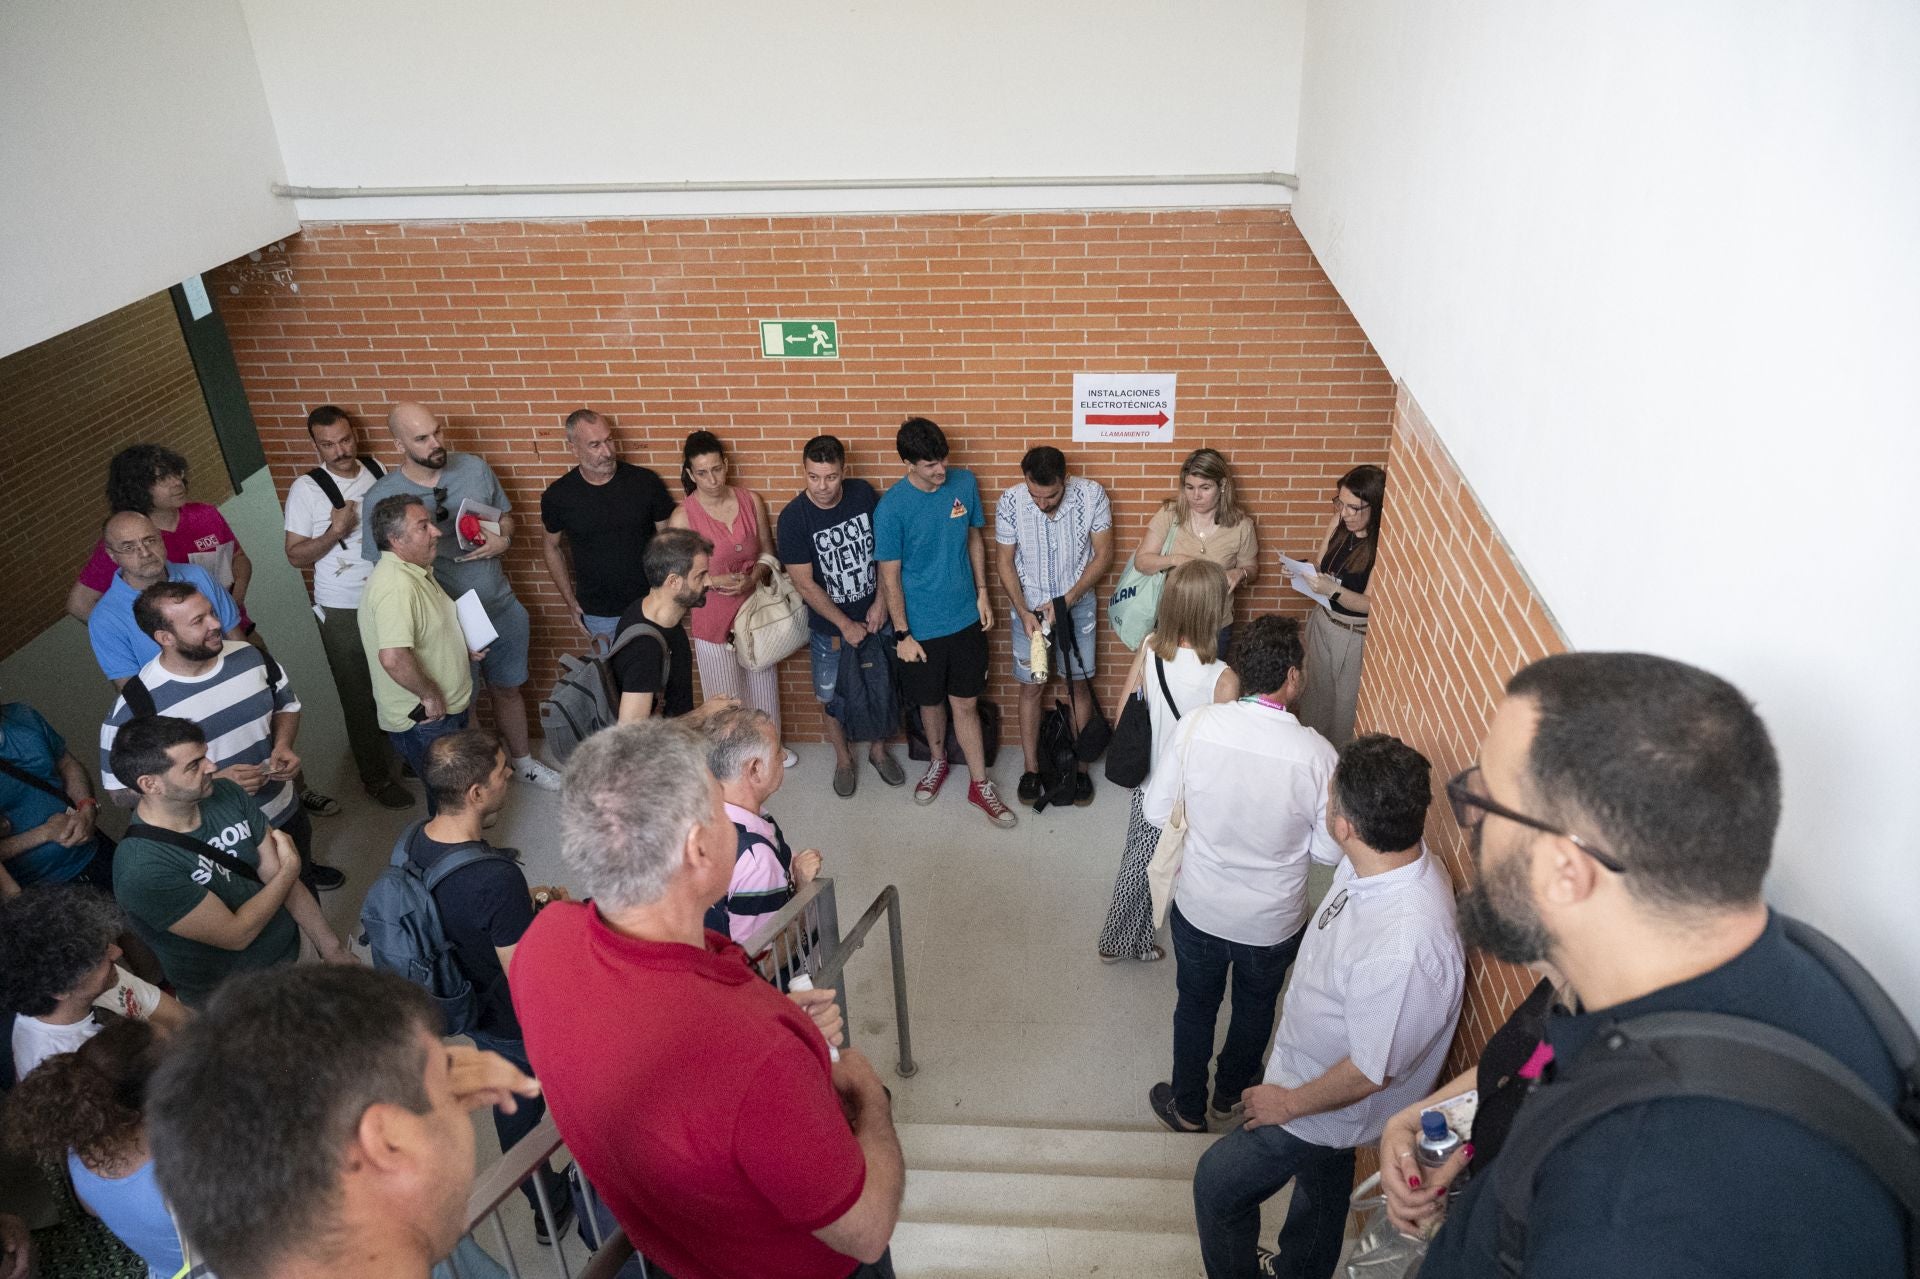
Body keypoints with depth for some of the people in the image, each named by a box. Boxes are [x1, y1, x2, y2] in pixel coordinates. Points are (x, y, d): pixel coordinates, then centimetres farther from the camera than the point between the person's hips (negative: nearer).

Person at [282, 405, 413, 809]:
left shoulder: (377, 470, 2)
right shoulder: (306, 488, -10)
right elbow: (296, 556, -8)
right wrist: (334, 532, -23)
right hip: (345, 613, -3)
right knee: (362, 699, 6)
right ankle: (376, 777, 21)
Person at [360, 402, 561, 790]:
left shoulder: (474, 468, -6)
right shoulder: (381, 499, -17)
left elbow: (505, 513, 10)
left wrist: (503, 539, -14)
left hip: (502, 609, 4)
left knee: (507, 689, 23)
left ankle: (523, 760, 45)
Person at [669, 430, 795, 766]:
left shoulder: (751, 501, -7)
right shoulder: (683, 516, -16)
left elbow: (768, 553, 2)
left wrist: (752, 578, -17)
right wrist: (715, 581, -25)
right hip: (712, 617, -3)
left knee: (763, 682, 21)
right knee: (725, 692, 12)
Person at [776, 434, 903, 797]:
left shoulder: (864, 494, -13)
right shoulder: (793, 517, -20)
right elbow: (805, 584, -17)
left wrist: (881, 602, -11)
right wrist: (845, 625, -16)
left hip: (877, 615, 2)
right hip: (830, 626, -2)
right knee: (834, 697, 13)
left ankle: (878, 749, 41)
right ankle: (843, 758, 37)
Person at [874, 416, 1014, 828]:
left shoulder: (965, 483, -7)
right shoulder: (891, 509, -19)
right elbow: (890, 576, -12)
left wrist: (982, 591, 4)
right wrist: (903, 634, -10)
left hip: (965, 619, 2)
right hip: (921, 626, -2)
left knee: (965, 703, 10)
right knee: (930, 701, 18)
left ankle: (979, 784, 23)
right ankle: (938, 762, 44)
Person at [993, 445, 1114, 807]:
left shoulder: (1091, 495, -21)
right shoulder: (1010, 502, -20)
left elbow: (1103, 555, -12)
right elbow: (1004, 561, -8)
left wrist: (1067, 600, -20)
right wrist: (1023, 611, -19)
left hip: (1077, 604, 0)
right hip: (1029, 606, 0)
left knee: (1079, 684, 10)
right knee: (1031, 687, 9)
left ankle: (1080, 766, 25)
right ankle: (1031, 768, 24)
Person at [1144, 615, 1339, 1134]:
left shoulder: (1195, 725, -22)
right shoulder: (1316, 753, -25)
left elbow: (1156, 811, -11)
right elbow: (1329, 851, -13)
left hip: (1199, 909, 1)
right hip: (1273, 921, 0)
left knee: (1195, 1004, 26)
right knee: (1255, 1009, 29)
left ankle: (1187, 1106, 46)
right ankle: (1231, 1092, 53)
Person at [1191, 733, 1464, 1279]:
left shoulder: (1402, 948, -44)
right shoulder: (1386, 861, -17)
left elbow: (1372, 1071, -31)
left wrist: (1290, 1102, -15)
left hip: (1329, 1109, -8)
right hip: (1310, 1065, 8)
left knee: (1218, 1184, 13)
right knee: (1320, 1183, 32)